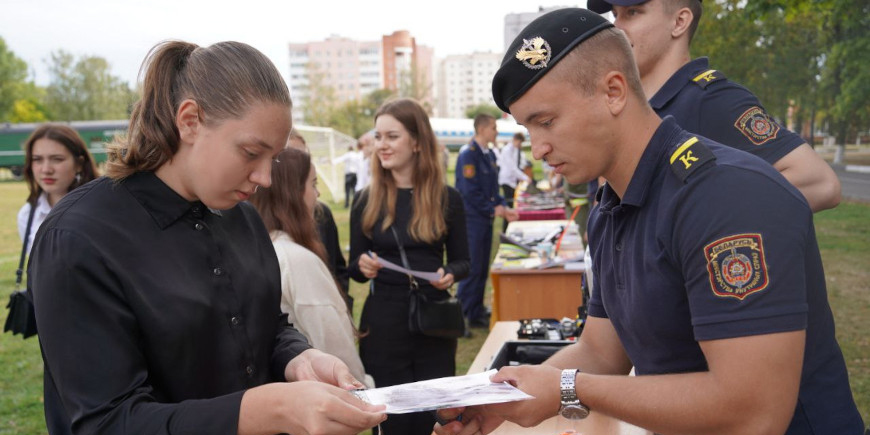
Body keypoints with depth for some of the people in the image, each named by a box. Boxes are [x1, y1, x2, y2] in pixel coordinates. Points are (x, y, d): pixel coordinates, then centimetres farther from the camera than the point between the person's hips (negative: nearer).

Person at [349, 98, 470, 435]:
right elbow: (354, 267, 5)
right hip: (383, 321, 0)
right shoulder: (366, 201, -1)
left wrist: (450, 274, -15)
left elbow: (462, 261, 6)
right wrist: (363, 266, -17)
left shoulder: (447, 198, -2)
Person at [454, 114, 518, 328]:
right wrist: (493, 209, -12)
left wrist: (504, 207, 4)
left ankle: (477, 311, 23)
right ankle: (461, 316, 5)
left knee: (483, 268, 13)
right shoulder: (468, 154, -15)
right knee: (472, 268, -4)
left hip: (485, 219, 9)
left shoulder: (489, 154, 13)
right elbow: (469, 190, -19)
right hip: (471, 219, -9)